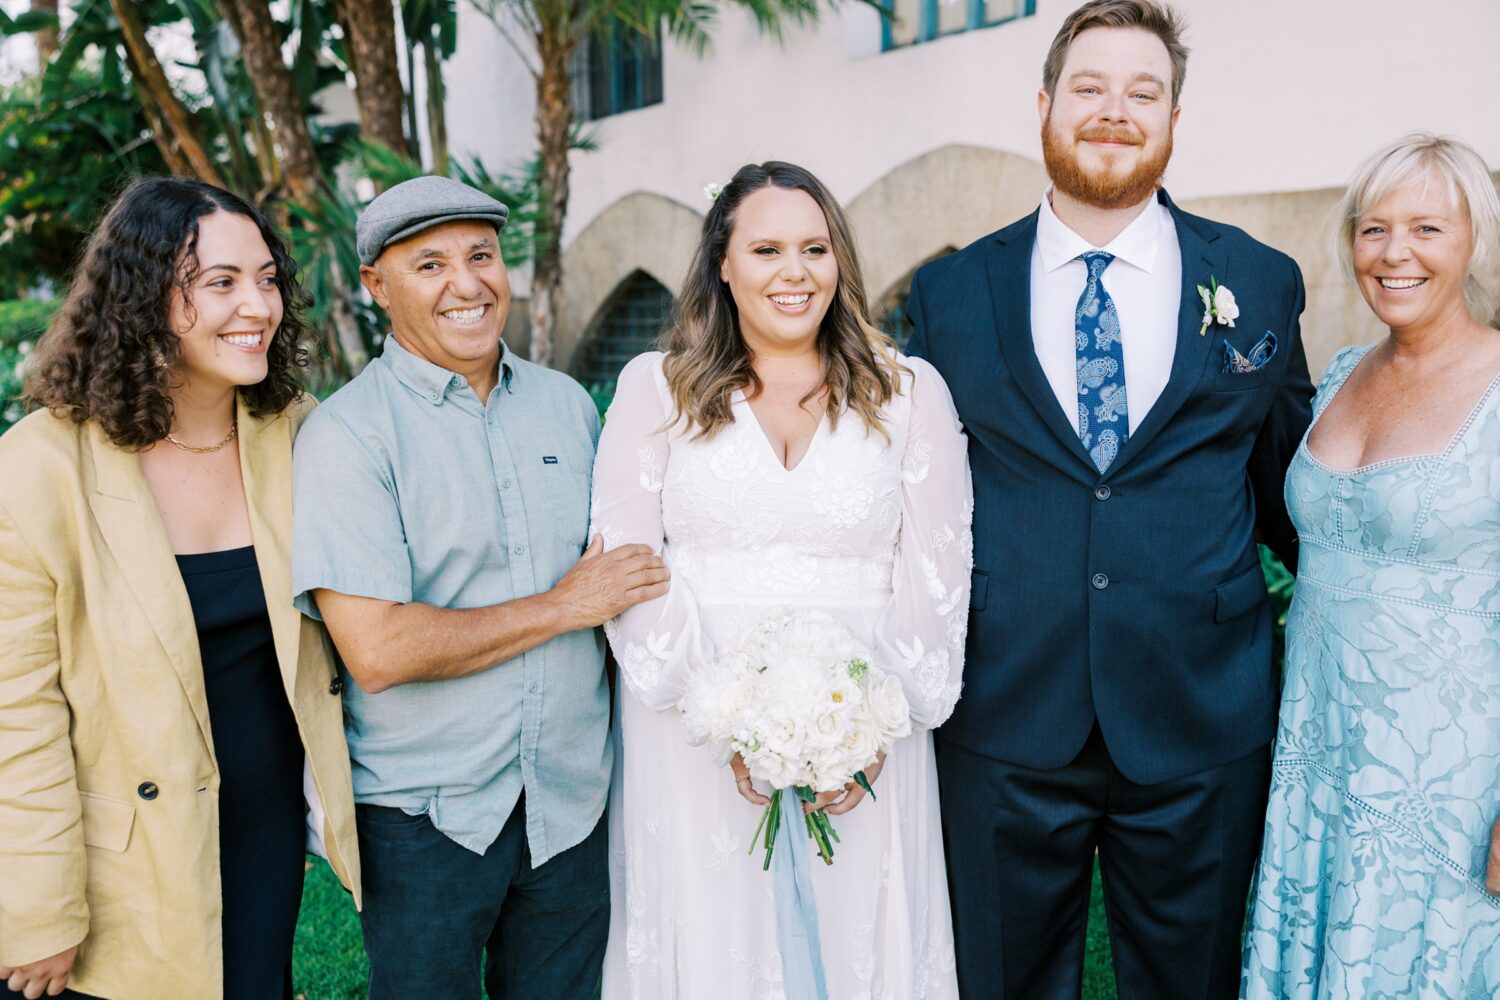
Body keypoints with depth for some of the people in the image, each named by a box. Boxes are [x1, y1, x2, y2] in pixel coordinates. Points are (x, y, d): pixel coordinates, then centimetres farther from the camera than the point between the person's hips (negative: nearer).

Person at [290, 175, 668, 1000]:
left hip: (570, 800, 5)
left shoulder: (566, 402, 5)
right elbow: (376, 652, -21)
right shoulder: (349, 434, -13)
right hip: (423, 816, -4)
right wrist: (563, 606, -15)